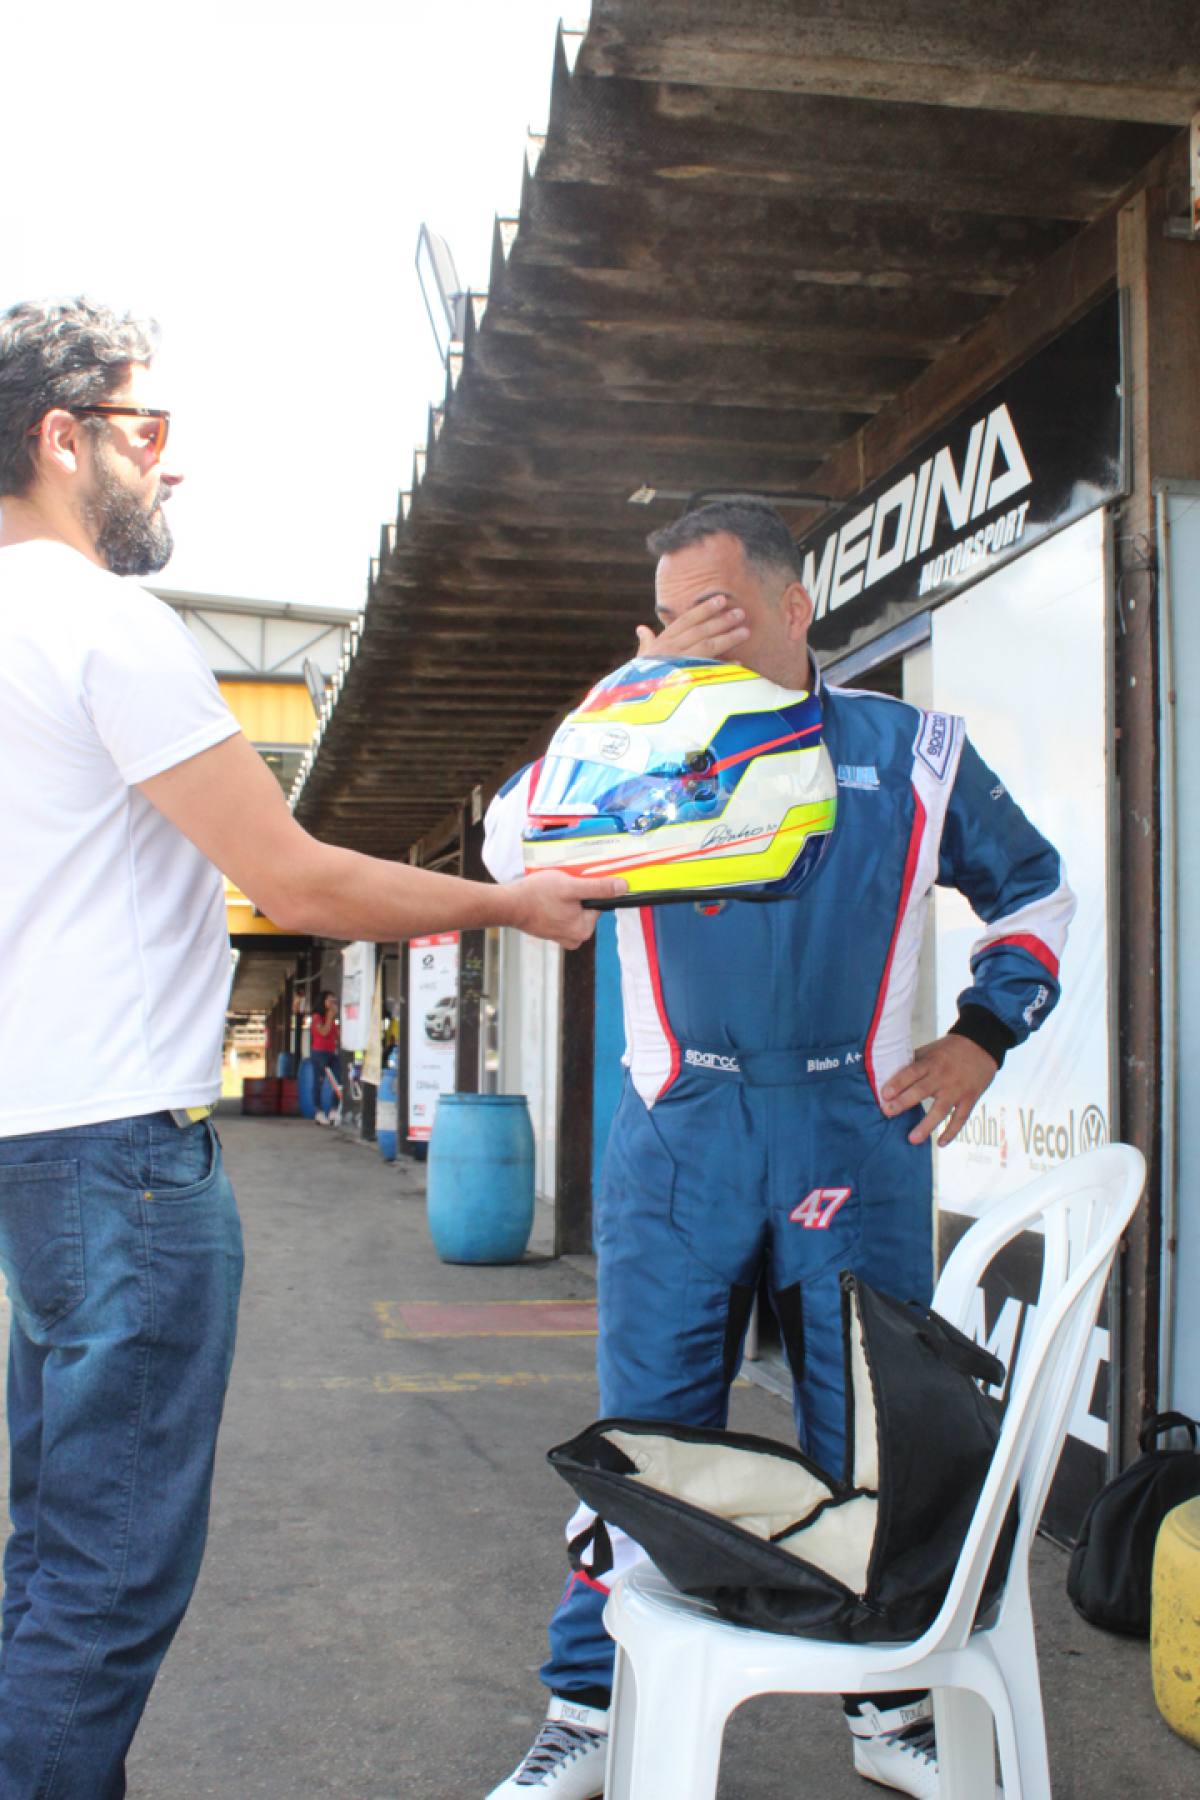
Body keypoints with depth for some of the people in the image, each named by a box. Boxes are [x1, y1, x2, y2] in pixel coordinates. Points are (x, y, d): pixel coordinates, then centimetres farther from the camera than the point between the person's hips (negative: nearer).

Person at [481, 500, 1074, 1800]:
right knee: (643, 1437, 4)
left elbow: (1035, 891, 19)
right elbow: (516, 845, -10)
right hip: (680, 1137, 0)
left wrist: (983, 1033, 6)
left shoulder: (906, 751, 8)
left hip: (857, 1133, 1)